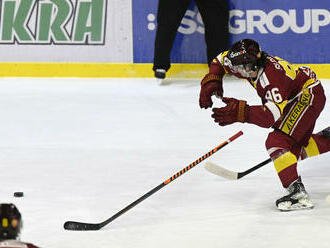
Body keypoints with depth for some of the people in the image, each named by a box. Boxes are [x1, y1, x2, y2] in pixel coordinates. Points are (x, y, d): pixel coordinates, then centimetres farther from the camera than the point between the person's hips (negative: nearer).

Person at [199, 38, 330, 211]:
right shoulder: (249, 65, -7)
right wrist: (210, 81, -6)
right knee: (297, 148, 19)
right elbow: (221, 61, 11)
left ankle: (297, 192, -29)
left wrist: (240, 112, -46)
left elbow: (272, 115, -41)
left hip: (309, 95, -10)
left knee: (276, 142, -22)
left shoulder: (271, 76, -33)